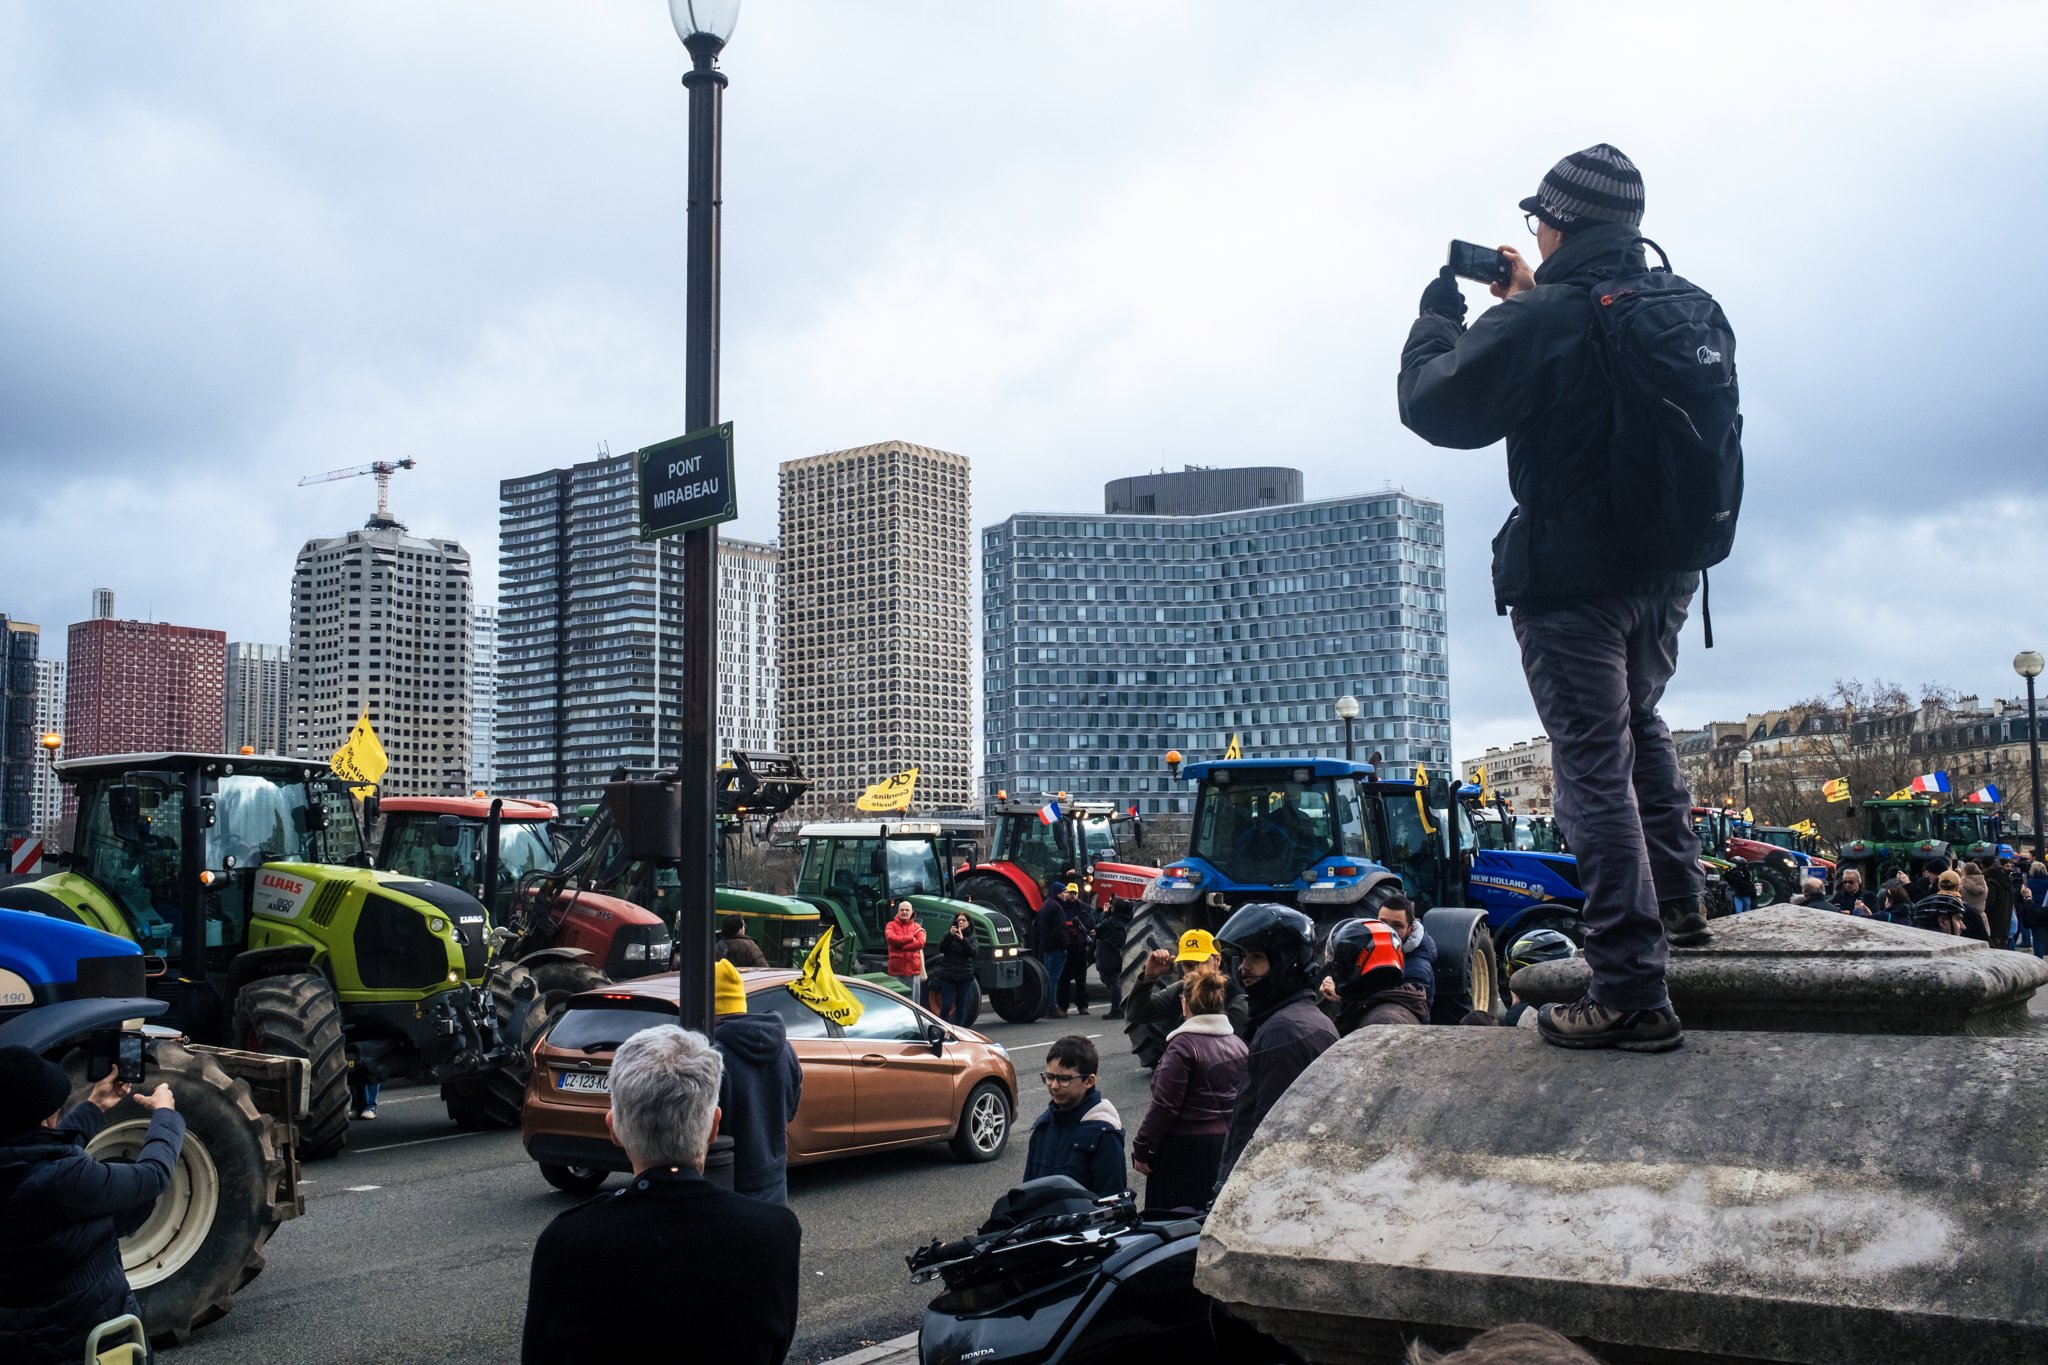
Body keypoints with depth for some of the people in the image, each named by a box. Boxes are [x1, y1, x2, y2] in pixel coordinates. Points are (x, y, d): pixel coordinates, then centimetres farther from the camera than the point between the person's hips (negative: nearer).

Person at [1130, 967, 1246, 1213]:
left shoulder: (1184, 1045, -15)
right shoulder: (1239, 1044, 5)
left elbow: (1164, 1106, -16)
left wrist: (1140, 1149, -9)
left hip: (1185, 1149, -7)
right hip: (1226, 1146, 7)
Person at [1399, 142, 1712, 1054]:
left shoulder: (1541, 321, -18)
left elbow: (1433, 405, -9)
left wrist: (1440, 308, 5)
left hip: (1569, 579, -8)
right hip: (1665, 570, 8)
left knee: (1595, 768, -6)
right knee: (1640, 726, 28)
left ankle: (1631, 992, -7)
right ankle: (1678, 906, 38)